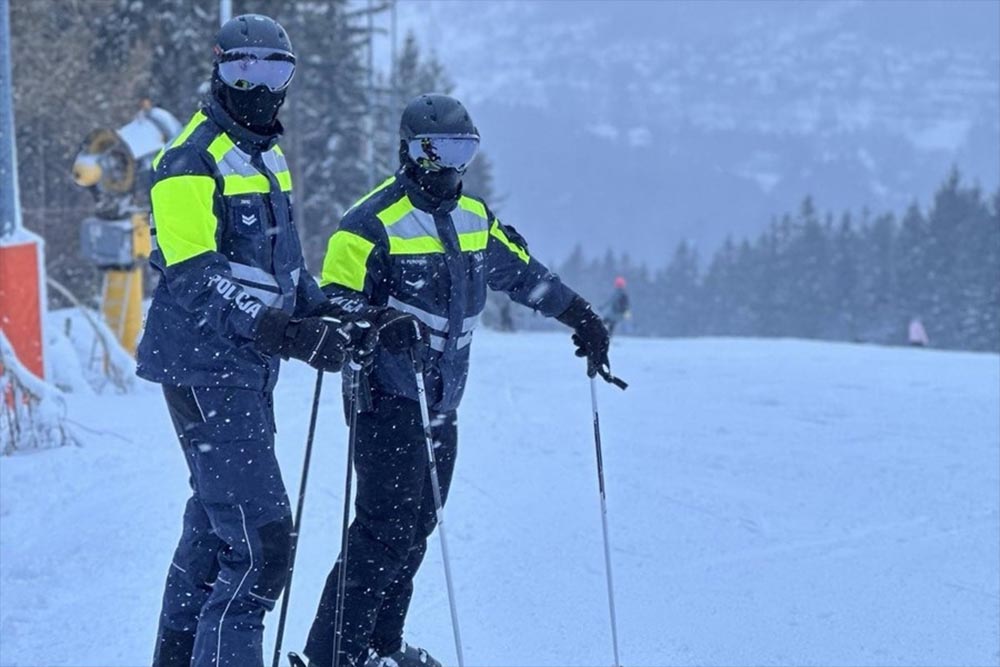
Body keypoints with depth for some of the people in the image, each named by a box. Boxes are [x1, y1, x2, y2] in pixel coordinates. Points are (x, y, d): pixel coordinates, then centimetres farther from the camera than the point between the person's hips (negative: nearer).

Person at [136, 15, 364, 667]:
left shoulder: (269, 158, 16)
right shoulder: (192, 162, -13)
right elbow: (193, 276, -22)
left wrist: (325, 315, 7)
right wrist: (275, 329, -32)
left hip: (248, 367, 10)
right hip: (204, 364, -10)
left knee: (216, 521, 18)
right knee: (261, 530, -16)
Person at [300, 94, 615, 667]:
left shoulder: (474, 219, 13)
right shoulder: (374, 222, -10)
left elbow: (522, 272, 26)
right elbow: (336, 300, -13)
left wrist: (581, 317, 26)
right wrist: (380, 320, -32)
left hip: (441, 404, 8)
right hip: (389, 399, -8)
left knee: (416, 530, 8)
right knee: (386, 527, -14)